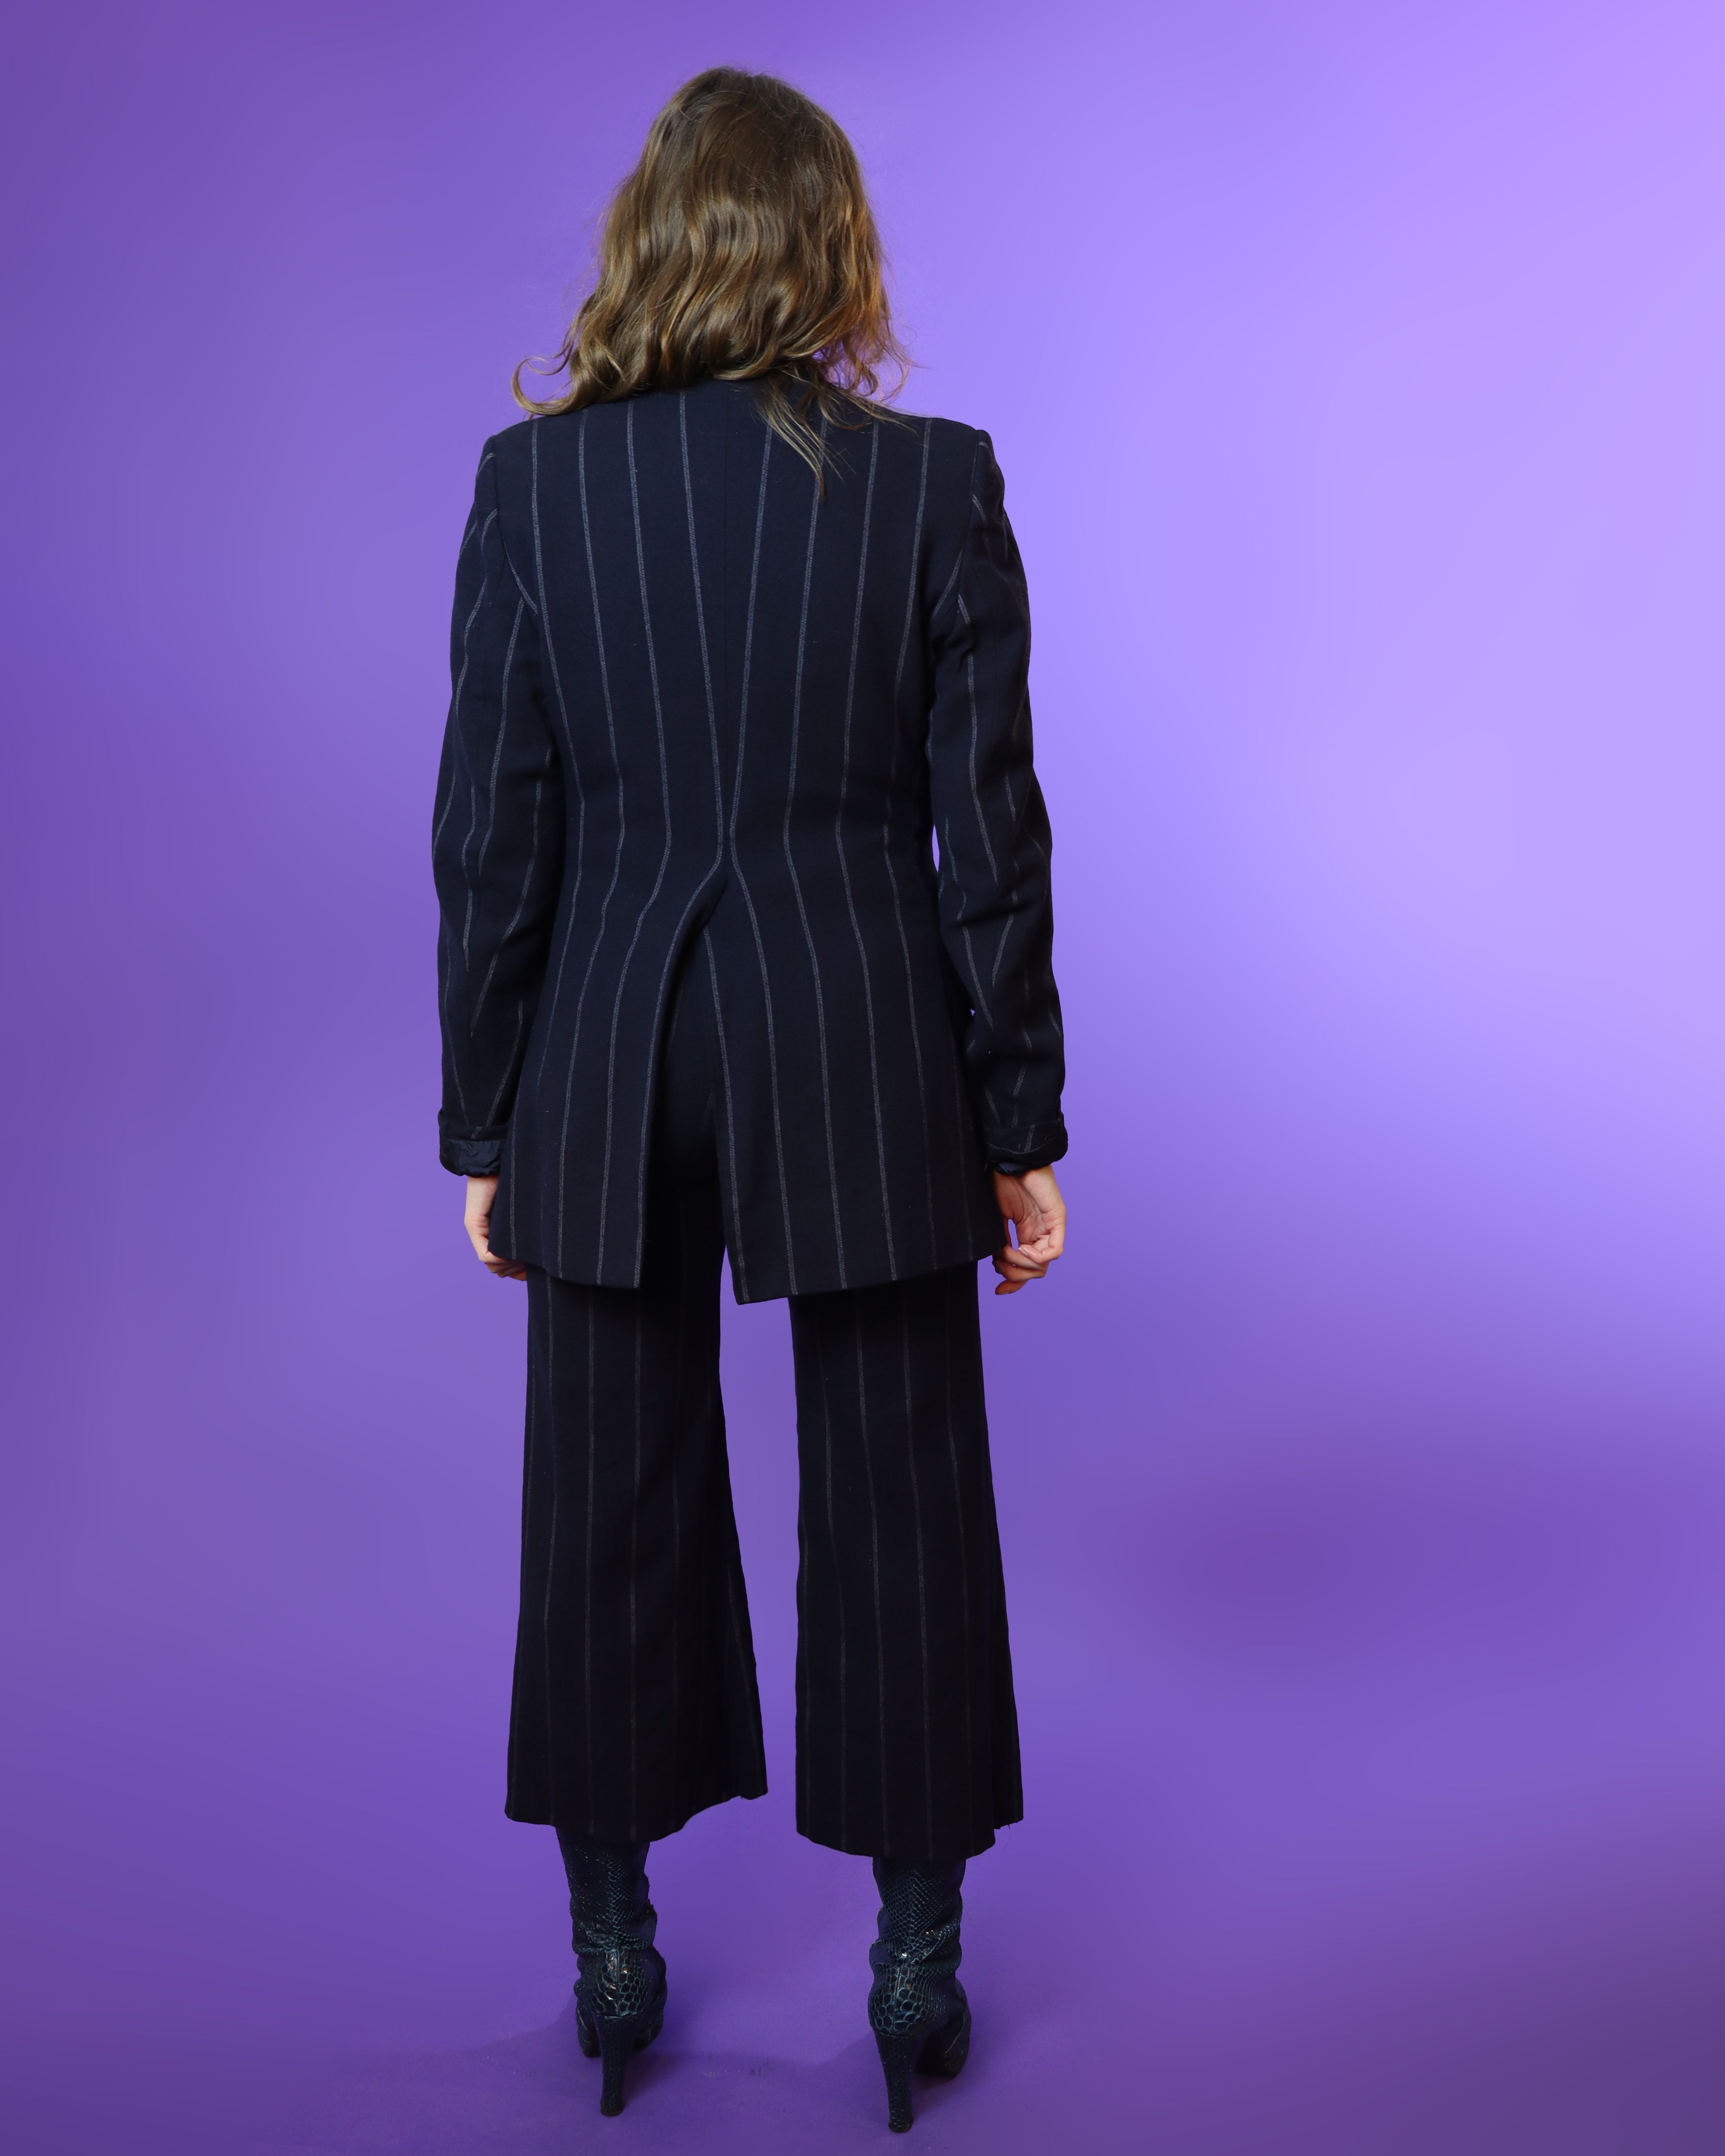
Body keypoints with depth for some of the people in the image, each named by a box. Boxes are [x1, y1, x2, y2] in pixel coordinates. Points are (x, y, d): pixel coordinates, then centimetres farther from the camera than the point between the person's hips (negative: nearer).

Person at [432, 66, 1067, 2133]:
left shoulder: (533, 479, -3)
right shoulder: (937, 482, -5)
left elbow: (491, 835, -3)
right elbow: (992, 828, -5)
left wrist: (484, 1125, 6)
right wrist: (1024, 1125, 3)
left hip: (608, 1060, 1)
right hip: (869, 1055, -1)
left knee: (612, 1511, 15)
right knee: (899, 1514, 12)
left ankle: (614, 1955, 30)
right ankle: (917, 1964, 26)